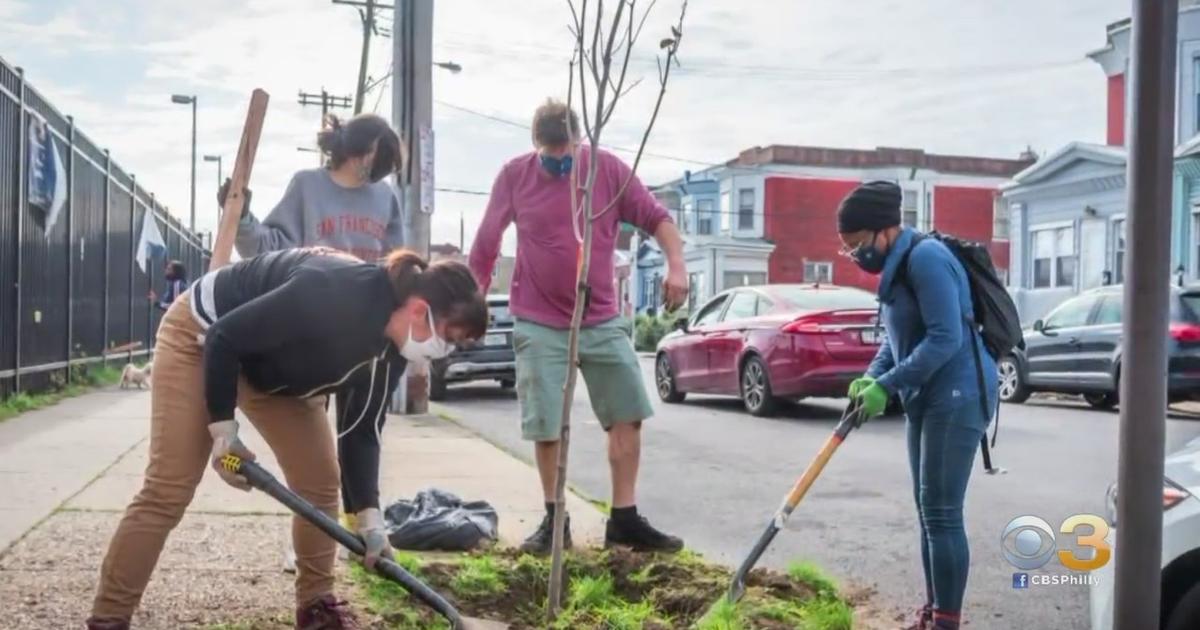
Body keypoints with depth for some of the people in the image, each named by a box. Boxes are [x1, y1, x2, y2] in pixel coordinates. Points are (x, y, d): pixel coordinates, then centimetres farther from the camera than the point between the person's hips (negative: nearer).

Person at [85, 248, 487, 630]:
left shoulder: (391, 344, -14)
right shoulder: (331, 296, -40)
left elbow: (362, 431, -6)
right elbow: (224, 338, -30)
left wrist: (369, 517, -14)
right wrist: (223, 428, -24)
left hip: (278, 365, 7)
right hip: (201, 337, -7)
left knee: (320, 480, 1)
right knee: (167, 491, -11)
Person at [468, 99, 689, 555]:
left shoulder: (609, 169, -5)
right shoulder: (513, 176, -4)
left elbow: (656, 217, -2)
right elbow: (486, 244, 5)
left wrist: (676, 263, -19)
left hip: (603, 321, 2)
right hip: (539, 325, -1)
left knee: (628, 414, 2)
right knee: (546, 427, 2)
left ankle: (625, 519, 13)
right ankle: (554, 519, 18)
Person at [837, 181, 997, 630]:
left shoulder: (925, 258, -18)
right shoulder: (897, 267, 13)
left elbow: (945, 337, -24)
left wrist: (886, 386, -22)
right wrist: (871, 377, 2)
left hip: (958, 395, -10)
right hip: (928, 397, 10)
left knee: (942, 513, -8)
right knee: (927, 511, 14)